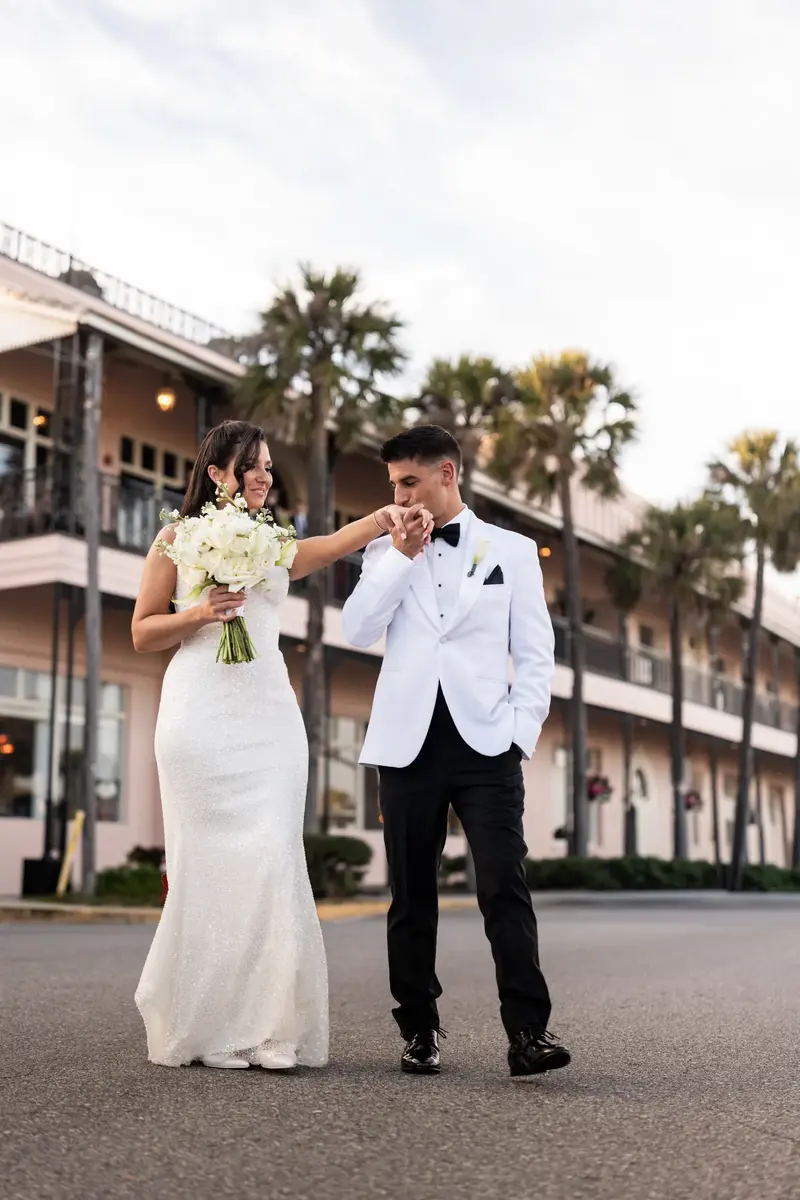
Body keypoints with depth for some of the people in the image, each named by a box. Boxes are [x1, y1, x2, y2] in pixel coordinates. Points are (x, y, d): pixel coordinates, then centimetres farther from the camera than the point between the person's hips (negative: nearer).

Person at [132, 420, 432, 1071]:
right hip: (203, 712, -3)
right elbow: (143, 633, 9)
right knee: (210, 862, -3)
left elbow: (339, 542, -1)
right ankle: (204, 1025, 9)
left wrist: (385, 517, -20)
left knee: (270, 860, -5)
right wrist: (198, 614, -8)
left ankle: (267, 1027, 1)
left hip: (269, 716, 3)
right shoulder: (178, 538, 9)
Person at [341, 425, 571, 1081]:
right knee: (412, 893, 6)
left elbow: (535, 653, 7)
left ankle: (528, 1032, -9)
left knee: (505, 886, -11)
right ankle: (421, 1031, 16)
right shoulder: (386, 552, 14)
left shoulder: (512, 551, 9)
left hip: (486, 743, -2)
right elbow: (359, 631, -1)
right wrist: (401, 554, -5)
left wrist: (521, 731, -4)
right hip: (409, 743, 2)